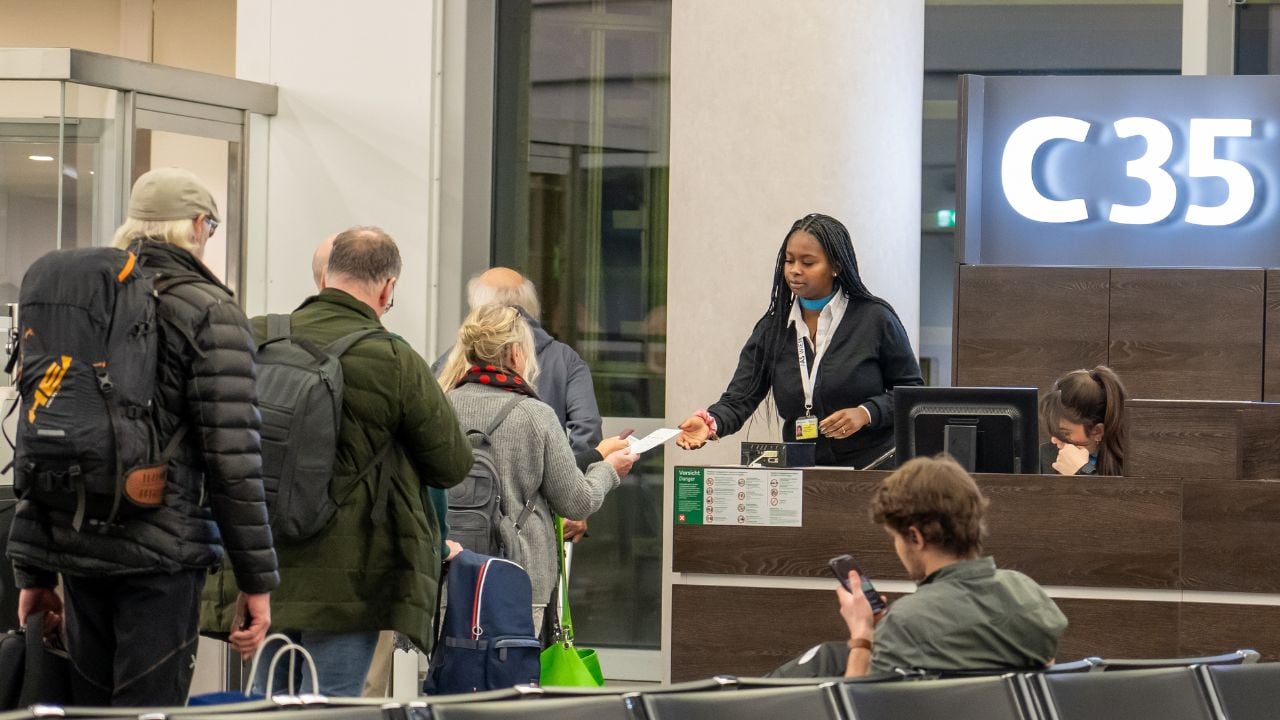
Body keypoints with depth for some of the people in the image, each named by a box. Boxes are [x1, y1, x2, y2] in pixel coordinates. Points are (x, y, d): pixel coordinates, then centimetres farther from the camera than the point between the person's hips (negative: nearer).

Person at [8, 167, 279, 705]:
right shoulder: (209, 313, -6)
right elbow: (232, 458, -12)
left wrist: (32, 569, 17)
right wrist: (256, 580, -8)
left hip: (76, 543, 6)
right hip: (161, 552, -6)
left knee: (89, 703, 13)